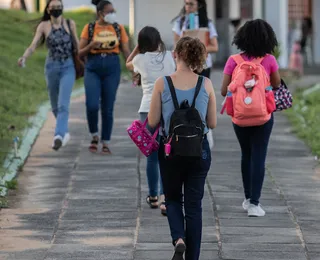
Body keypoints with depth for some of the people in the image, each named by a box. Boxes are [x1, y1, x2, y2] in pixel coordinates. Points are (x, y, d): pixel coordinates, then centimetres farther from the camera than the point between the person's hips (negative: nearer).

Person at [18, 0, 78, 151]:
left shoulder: (70, 24, 0)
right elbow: (33, 45, -10)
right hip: (51, 67, 2)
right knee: (55, 106, 13)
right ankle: (64, 132, 33)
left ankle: (58, 136, -29)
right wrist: (24, 57, -28)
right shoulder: (44, 26, -2)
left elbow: (76, 44, 10)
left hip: (68, 67, -2)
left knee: (63, 104, -18)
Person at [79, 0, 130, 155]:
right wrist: (91, 46, -16)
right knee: (92, 105, -15)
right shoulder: (89, 28, 2)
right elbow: (80, 53, 4)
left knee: (108, 108, 2)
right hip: (93, 68, -1)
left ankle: (106, 144, 12)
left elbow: (126, 52, 6)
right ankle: (94, 136, 9)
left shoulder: (118, 29, 6)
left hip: (112, 68, 1)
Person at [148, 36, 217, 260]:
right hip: (199, 150, 1)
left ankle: (179, 239, -7)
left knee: (173, 199, 19)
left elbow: (152, 122, -6)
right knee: (194, 205, 10)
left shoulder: (162, 84, -10)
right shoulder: (206, 84, -6)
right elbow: (212, 123, 0)